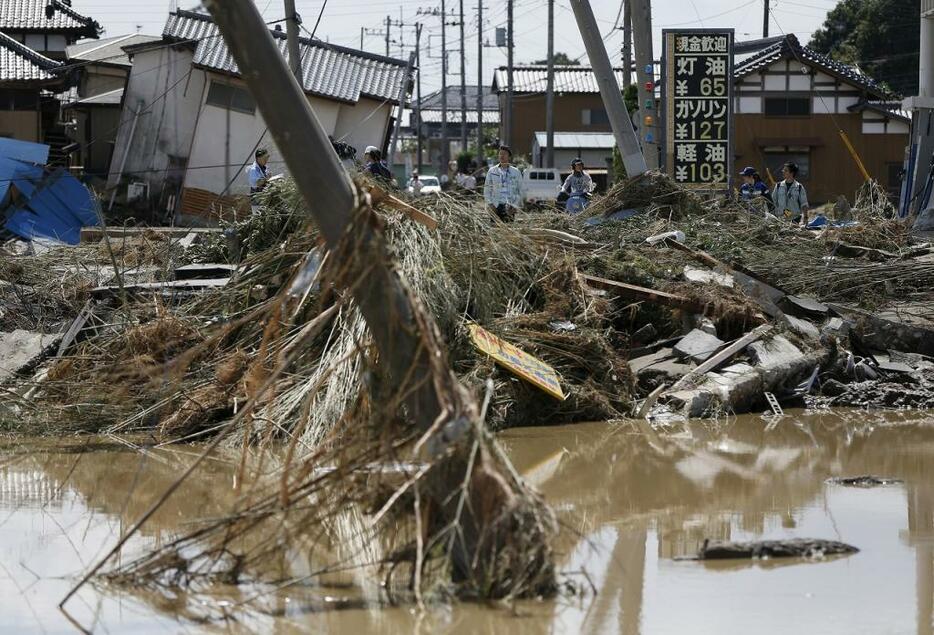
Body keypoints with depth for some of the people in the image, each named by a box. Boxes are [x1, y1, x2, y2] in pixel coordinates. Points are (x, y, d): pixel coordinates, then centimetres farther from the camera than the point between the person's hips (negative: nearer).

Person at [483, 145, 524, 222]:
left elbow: (520, 191, 9)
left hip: (509, 207, -1)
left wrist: (515, 206, -2)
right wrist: (490, 204, -1)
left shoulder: (516, 172, 9)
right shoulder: (492, 171, 11)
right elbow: (487, 190, 11)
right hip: (496, 207, 1)